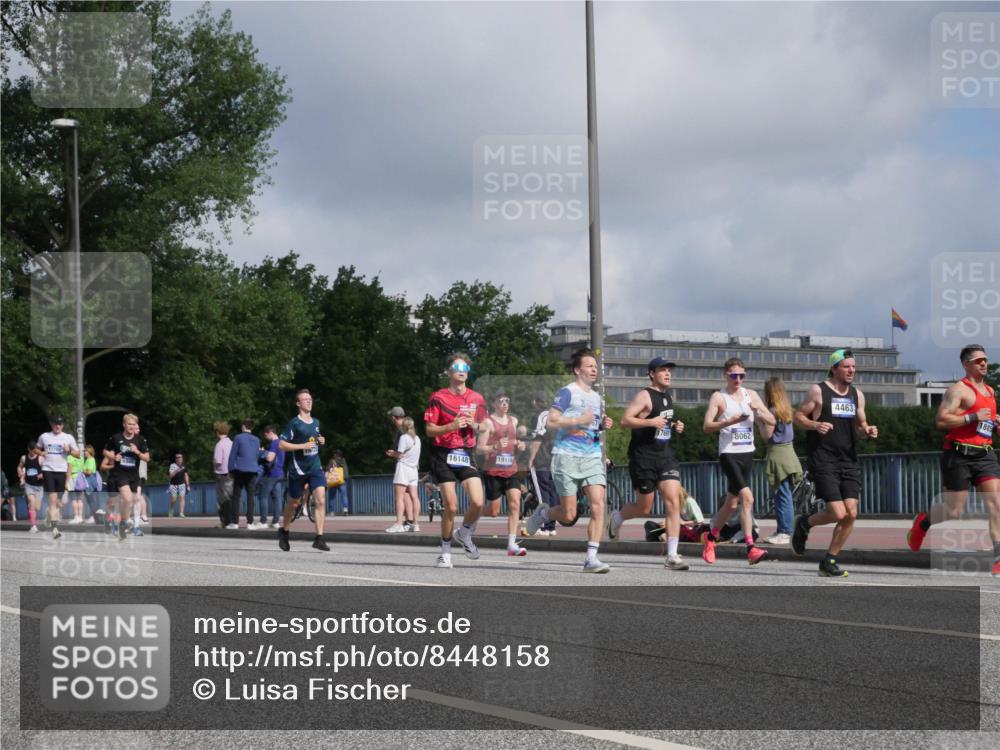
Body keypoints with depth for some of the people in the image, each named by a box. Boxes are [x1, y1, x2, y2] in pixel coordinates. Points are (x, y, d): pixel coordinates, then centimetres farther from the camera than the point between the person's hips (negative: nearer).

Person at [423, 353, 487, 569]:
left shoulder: (477, 399, 8)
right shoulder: (438, 397, -3)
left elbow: (483, 430, 15)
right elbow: (429, 430, -4)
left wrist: (474, 425, -8)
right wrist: (452, 426, -20)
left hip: (466, 455, 3)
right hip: (443, 455, -3)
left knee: (478, 502, -13)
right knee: (450, 507, -7)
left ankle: (464, 534, 17)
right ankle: (445, 551, 11)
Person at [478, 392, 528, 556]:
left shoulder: (513, 421, 15)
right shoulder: (488, 422, -4)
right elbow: (479, 449, -8)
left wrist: (519, 445, 10)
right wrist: (496, 446, -25)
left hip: (511, 470, 5)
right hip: (493, 471, -5)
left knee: (515, 504, -11)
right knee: (493, 512, -1)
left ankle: (512, 545, -12)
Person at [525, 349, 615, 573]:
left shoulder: (596, 397, 18)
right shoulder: (568, 392, -5)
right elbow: (552, 421, -13)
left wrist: (603, 425, 10)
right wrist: (579, 420, -18)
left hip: (592, 457, 6)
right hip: (567, 456, -6)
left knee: (598, 506, -11)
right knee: (569, 515, -4)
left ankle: (591, 558, -9)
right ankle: (543, 513, 29)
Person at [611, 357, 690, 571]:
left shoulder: (669, 397, 14)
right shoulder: (644, 396, -10)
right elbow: (625, 420, -18)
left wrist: (676, 427, 11)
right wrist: (650, 422, -27)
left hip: (666, 456, 6)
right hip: (643, 458, -6)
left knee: (673, 503, -10)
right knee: (644, 509, 4)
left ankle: (672, 556, -11)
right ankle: (617, 516, 38)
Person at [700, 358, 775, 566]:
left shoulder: (751, 395, 12)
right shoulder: (719, 397, -3)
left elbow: (771, 421, 8)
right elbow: (707, 426, -12)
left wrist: (758, 410, -11)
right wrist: (730, 421, -26)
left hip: (747, 453, 6)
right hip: (729, 454, -6)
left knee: (732, 502, 14)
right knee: (747, 497, -20)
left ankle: (710, 536, 35)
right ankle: (751, 548, -23)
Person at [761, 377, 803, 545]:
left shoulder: (773, 411, -13)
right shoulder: (786, 409, 12)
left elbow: (767, 435, -13)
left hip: (777, 453, -9)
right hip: (788, 451, 9)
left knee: (783, 495, -7)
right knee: (782, 495, 14)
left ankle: (784, 533, -6)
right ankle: (782, 530, 19)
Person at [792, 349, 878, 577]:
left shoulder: (857, 394, 14)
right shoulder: (818, 391, -3)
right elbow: (798, 416, 0)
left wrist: (868, 430, 0)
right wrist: (815, 425, -19)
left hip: (849, 460, 6)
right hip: (823, 461, -6)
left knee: (851, 514, -4)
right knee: (838, 513, -14)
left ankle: (829, 562, 10)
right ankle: (804, 524, 16)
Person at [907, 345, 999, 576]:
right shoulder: (958, 389, -7)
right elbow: (941, 420, -16)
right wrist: (973, 417, -21)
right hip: (959, 455, -6)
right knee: (954, 510, -1)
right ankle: (922, 522, 31)